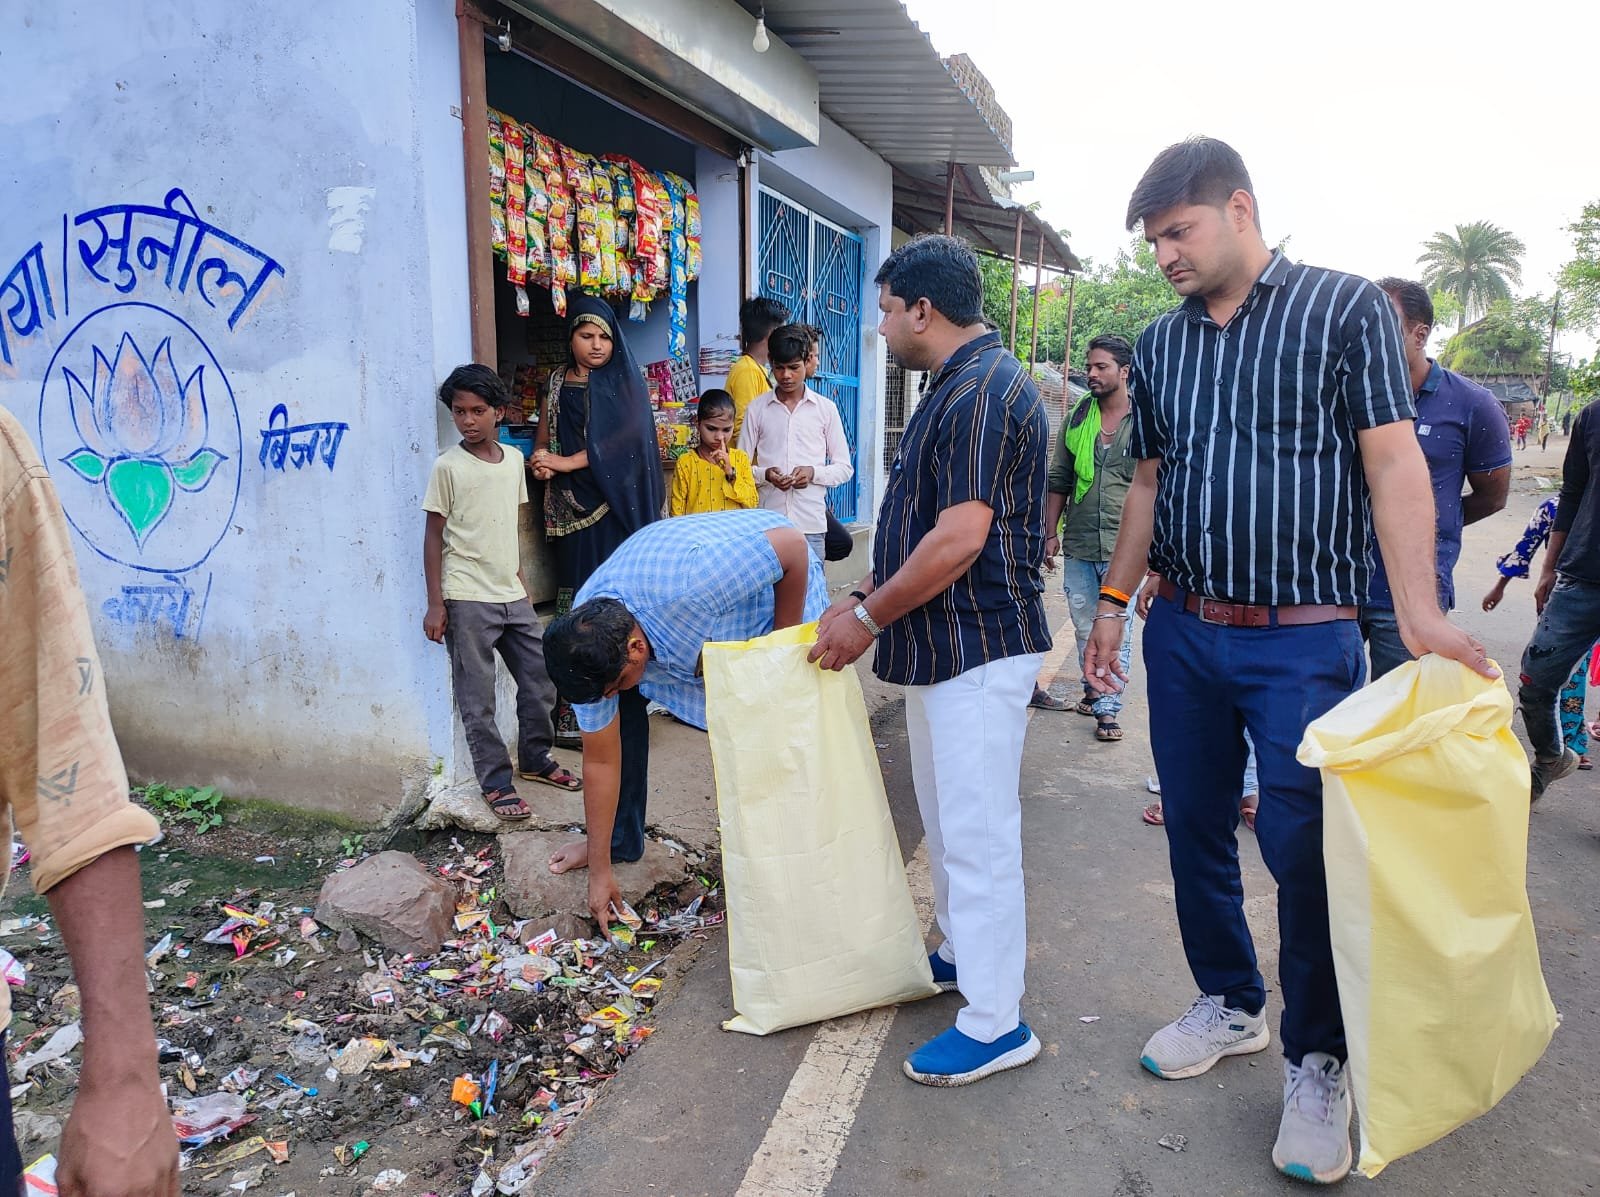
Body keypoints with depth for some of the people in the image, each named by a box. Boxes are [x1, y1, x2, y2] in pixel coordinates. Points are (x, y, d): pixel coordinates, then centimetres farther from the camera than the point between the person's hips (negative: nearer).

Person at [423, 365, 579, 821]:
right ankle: (496, 783, 12)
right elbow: (434, 535, -5)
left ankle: (535, 758, 29)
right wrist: (435, 604, -9)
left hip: (512, 596, 6)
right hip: (468, 600, -5)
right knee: (478, 698, 1)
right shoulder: (448, 467, -7)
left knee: (541, 679, 10)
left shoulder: (513, 460, 8)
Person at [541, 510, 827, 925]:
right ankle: (619, 840, 13)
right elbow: (600, 761, -14)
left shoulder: (691, 582, -45)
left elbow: (792, 544, -32)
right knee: (624, 706, -5)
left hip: (780, 593, -4)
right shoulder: (590, 645, -24)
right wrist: (600, 872, -9)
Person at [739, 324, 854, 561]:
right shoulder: (757, 409, 8)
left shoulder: (826, 408, 7)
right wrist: (765, 474, -12)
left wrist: (813, 473, -9)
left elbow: (845, 468, 9)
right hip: (767, 521, 0)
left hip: (811, 523, 0)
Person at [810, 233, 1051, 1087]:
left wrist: (870, 618, -16)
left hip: (979, 648, -10)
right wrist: (866, 599, 13)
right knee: (946, 817, 21)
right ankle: (962, 955, 38)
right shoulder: (957, 386, 14)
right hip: (942, 644, 10)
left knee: (977, 830, -2)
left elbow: (959, 539, -25)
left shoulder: (984, 391, -18)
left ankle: (995, 1023, 11)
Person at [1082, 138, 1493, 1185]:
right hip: (1183, 631, 5)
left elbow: (1394, 461, -10)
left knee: (1304, 844, -1)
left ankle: (1318, 1065, 20)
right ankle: (1231, 1006, 34)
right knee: (1196, 828, 12)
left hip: (1303, 638, -5)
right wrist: (1115, 601, 11)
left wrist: (1420, 614, -20)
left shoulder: (1346, 308, -3)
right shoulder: (1159, 344, 11)